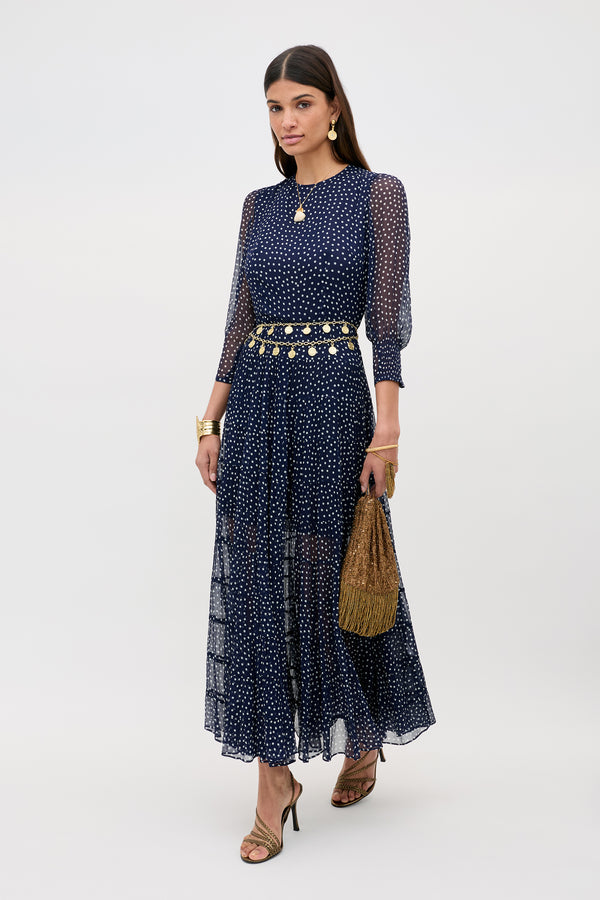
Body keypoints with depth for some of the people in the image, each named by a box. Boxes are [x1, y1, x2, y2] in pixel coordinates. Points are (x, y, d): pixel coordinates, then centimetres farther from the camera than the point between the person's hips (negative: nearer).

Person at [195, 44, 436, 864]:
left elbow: (389, 322, -7)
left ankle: (362, 736, 34)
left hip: (332, 401, -4)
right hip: (255, 407, 5)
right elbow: (239, 323, 12)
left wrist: (386, 435, -14)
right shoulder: (259, 206, 12)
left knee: (334, 581, 6)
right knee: (258, 586, 2)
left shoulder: (378, 194, -1)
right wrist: (210, 424, 7)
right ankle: (275, 780, 13)